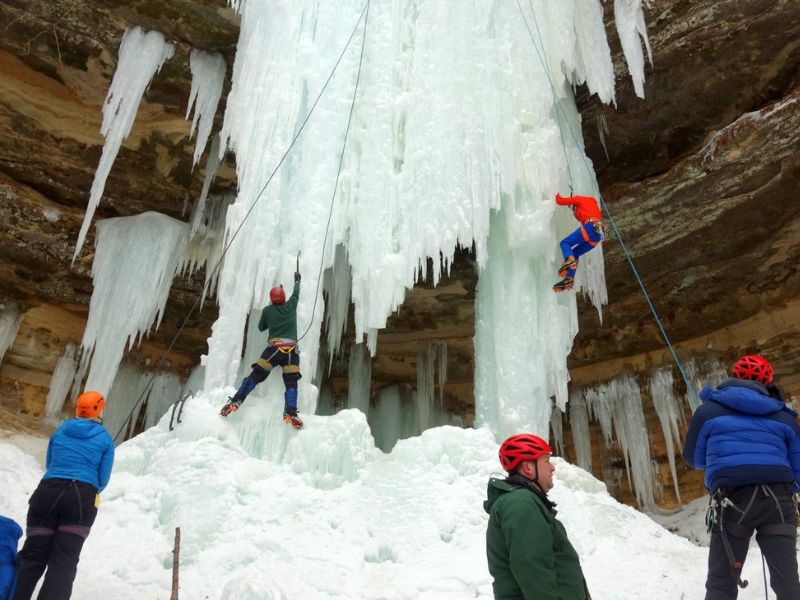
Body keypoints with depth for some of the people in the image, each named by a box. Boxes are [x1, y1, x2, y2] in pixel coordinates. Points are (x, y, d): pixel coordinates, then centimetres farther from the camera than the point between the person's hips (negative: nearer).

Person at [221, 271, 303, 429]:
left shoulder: (267, 310, 11)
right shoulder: (291, 305, 12)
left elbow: (261, 327, 26)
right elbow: (296, 293, 33)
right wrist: (297, 280, 49)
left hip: (273, 348, 0)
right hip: (291, 350, 0)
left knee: (255, 376, 1)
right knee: (291, 383, -5)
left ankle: (235, 402, -9)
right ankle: (290, 413, -22)